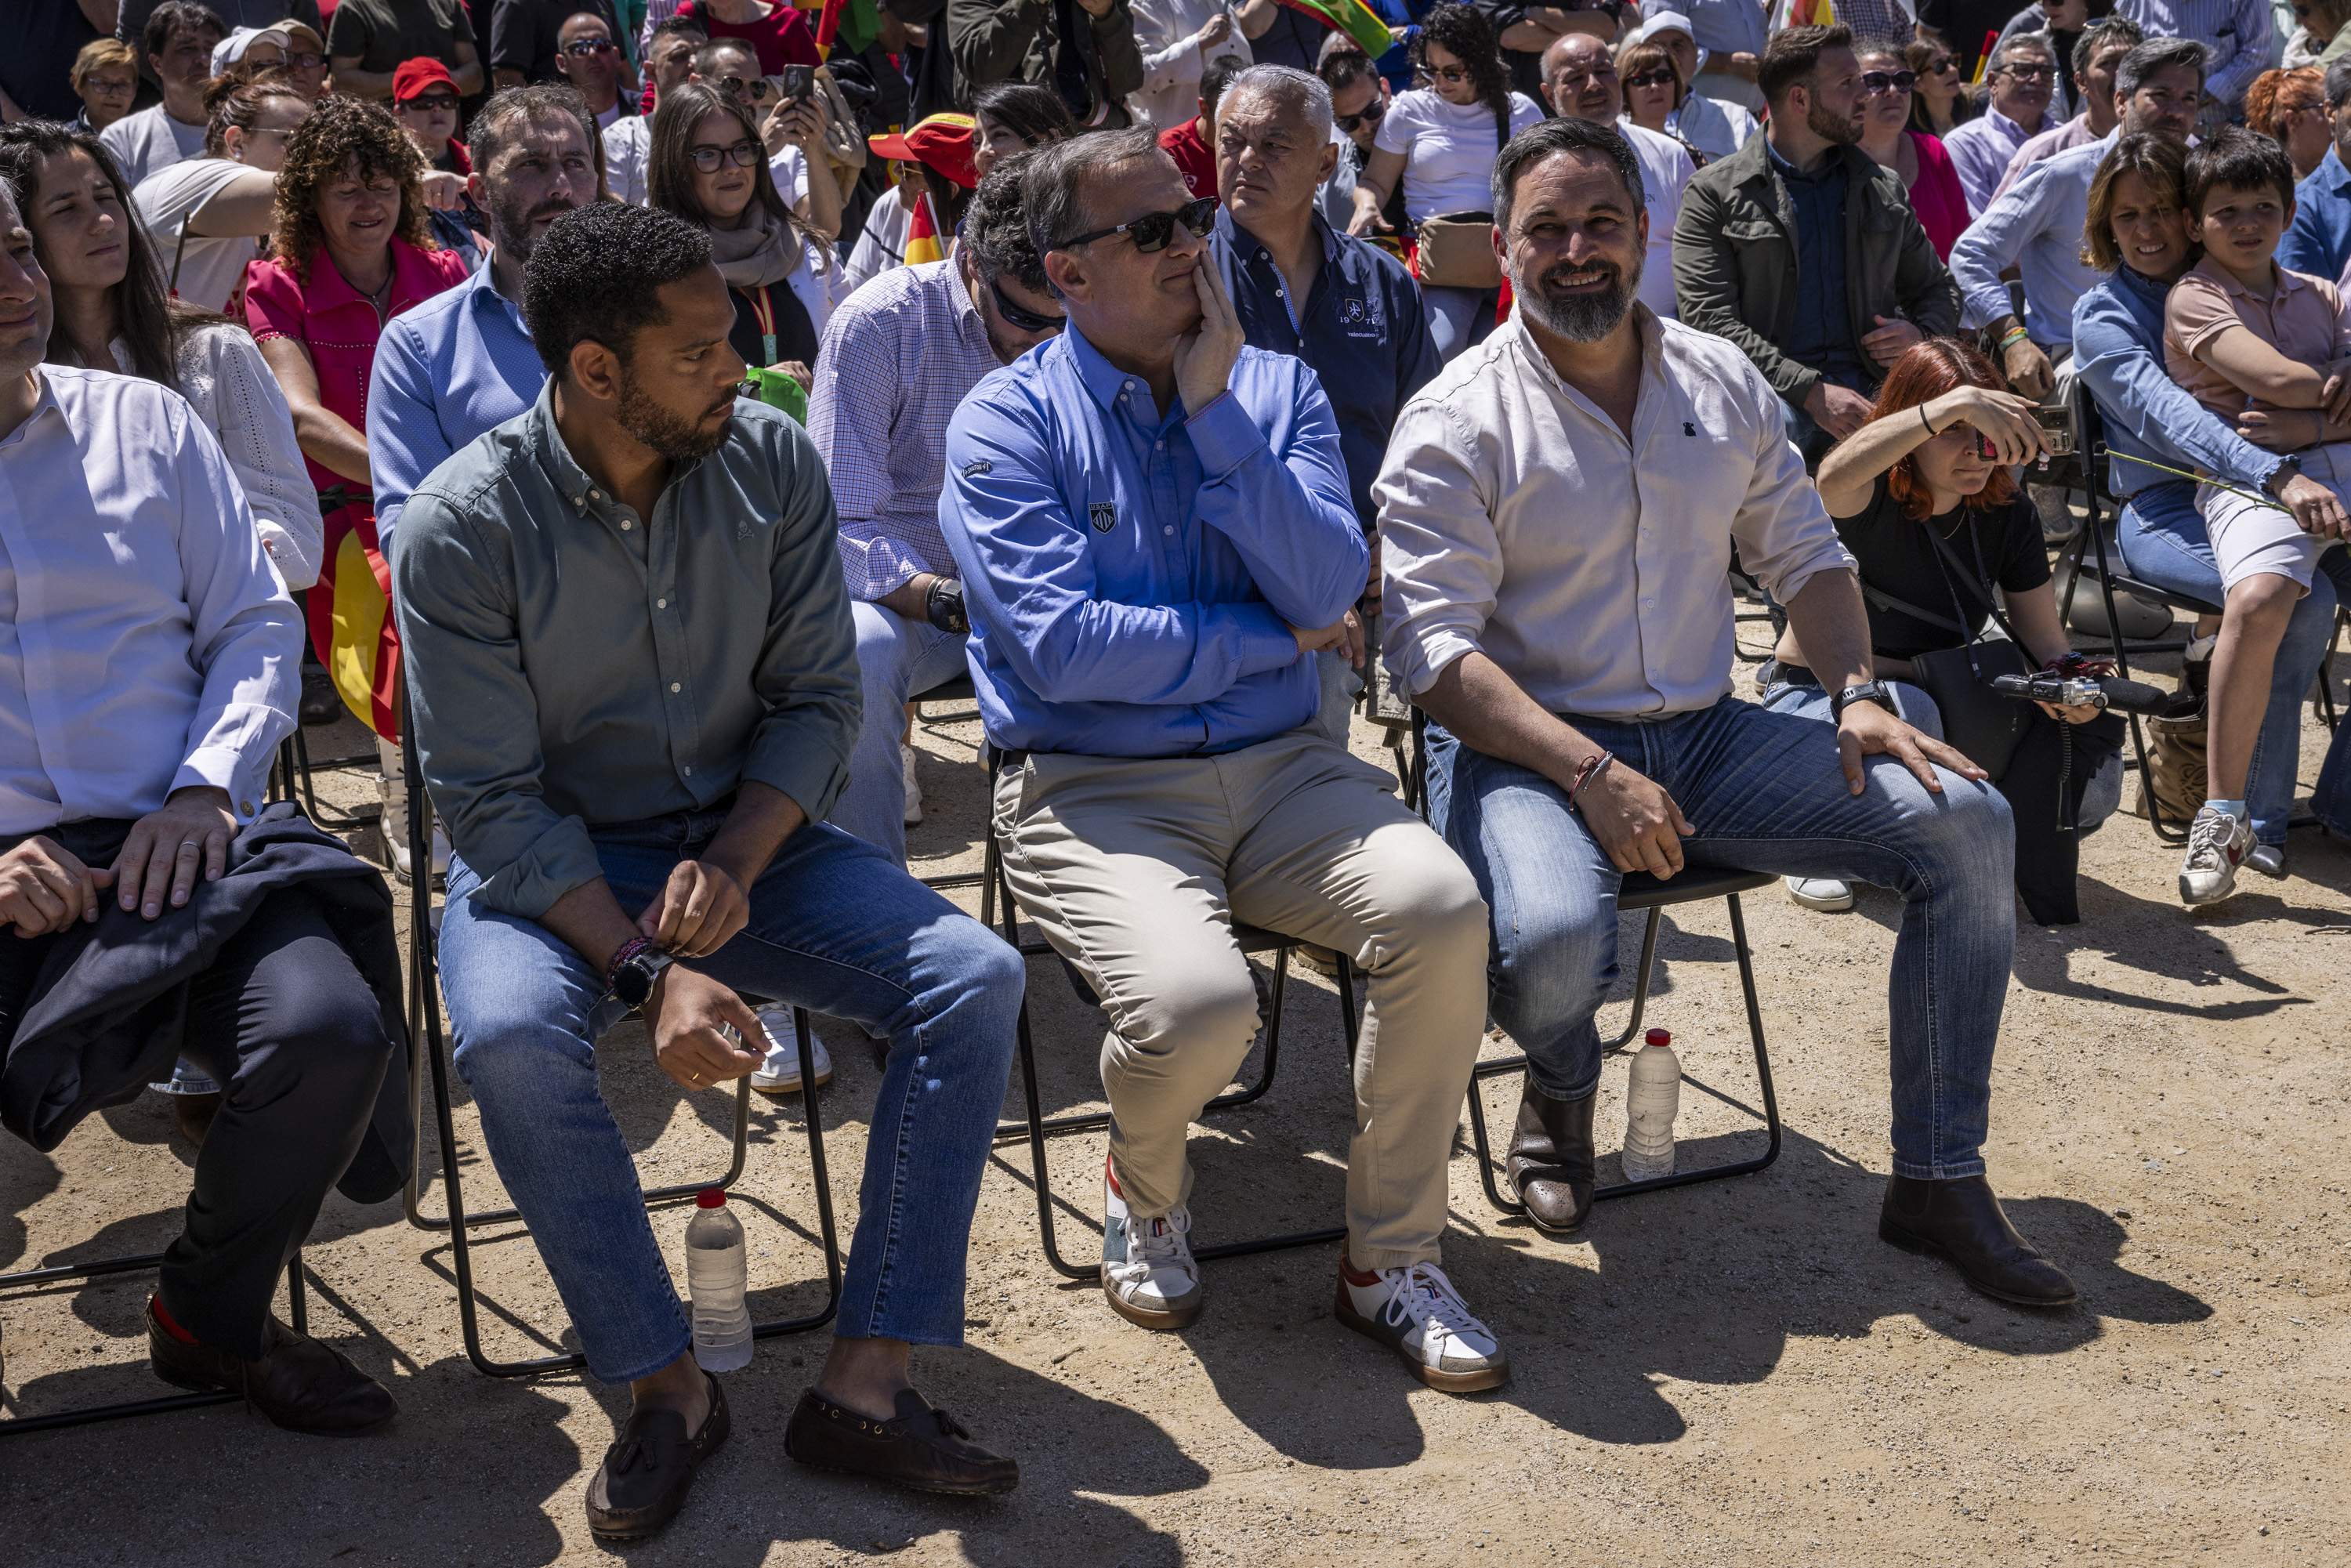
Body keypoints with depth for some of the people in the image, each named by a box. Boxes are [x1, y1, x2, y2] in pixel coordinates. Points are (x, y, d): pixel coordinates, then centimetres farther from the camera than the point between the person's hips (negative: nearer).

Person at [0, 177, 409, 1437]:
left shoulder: (142, 422, 13)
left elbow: (259, 625, 12)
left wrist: (204, 788, -6)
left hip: (173, 848, 2)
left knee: (330, 1028, -26)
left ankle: (212, 1314, 3)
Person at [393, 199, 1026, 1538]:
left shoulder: (772, 461, -5)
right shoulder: (463, 529, -16)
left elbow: (819, 699, 0)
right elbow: (494, 804, -15)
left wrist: (733, 861, -18)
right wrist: (648, 971, -27)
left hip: (744, 838, 3)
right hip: (550, 863, -3)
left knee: (977, 978, -19)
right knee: (512, 1038, -35)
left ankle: (866, 1382, -14)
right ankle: (666, 1387, -14)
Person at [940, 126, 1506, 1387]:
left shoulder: (1276, 388, 10)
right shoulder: (1007, 421, -2)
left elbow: (1330, 593, -5)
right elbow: (1064, 648, -14)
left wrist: (1214, 411, -10)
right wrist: (1269, 639, -5)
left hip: (1279, 767, 4)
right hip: (1091, 787, -4)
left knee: (1442, 908, -25)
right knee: (1195, 1002, -31)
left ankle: (1391, 1258, -5)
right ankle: (1146, 1185, 8)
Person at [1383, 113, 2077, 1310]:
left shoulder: (1724, 383, 11)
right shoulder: (1456, 424, -6)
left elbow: (1806, 558, 17)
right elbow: (1434, 647, -13)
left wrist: (1858, 694, -3)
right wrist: (1592, 775, -24)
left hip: (1706, 735, 5)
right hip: (1526, 749, -5)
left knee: (1968, 822, -13)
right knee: (1552, 939, -37)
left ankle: (1938, 1180, -1)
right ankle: (1561, 1087, 5)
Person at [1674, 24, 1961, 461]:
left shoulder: (1884, 188, 21)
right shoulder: (1715, 193, 6)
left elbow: (1937, 289, 30)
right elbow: (1710, 321, -4)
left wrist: (1920, 334, 4)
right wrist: (1812, 392, -15)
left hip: (1868, 392, 4)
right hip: (1770, 397, -4)